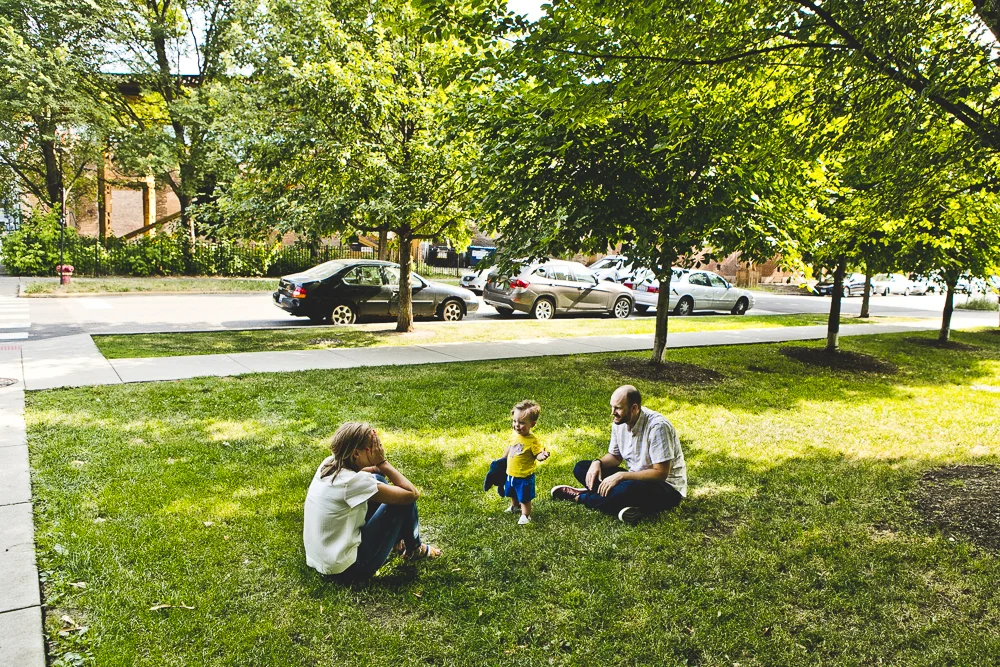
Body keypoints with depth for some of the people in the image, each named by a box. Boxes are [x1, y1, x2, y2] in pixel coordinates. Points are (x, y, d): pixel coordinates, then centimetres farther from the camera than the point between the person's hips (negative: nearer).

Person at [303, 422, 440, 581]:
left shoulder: (329, 463, -4)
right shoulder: (353, 482, -28)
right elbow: (412, 494, -21)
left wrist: (378, 467, 0)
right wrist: (382, 462, -16)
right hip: (348, 568, -8)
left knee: (377, 480, 14)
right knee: (405, 501, -5)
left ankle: (397, 540, 31)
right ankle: (413, 549, 24)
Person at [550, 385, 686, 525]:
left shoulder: (657, 426, -26)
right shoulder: (619, 422, -3)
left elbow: (660, 473, -27)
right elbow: (615, 456, 11)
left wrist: (620, 476, -30)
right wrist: (597, 462, -12)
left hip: (668, 488, -8)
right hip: (636, 478, 8)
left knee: (629, 488, -40)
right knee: (580, 468, -3)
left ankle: (580, 497, -12)